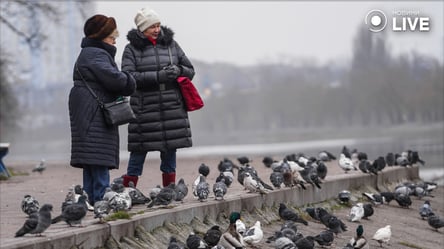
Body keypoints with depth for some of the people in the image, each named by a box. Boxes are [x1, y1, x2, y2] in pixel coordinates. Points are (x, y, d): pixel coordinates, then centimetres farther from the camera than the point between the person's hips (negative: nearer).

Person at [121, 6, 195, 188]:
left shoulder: (171, 44, 12)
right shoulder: (132, 49, 1)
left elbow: (190, 70, 16)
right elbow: (128, 76, -12)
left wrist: (178, 70, -8)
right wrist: (158, 76, -21)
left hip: (172, 109, 3)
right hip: (145, 110, -3)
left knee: (170, 152, 7)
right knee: (139, 152, -2)